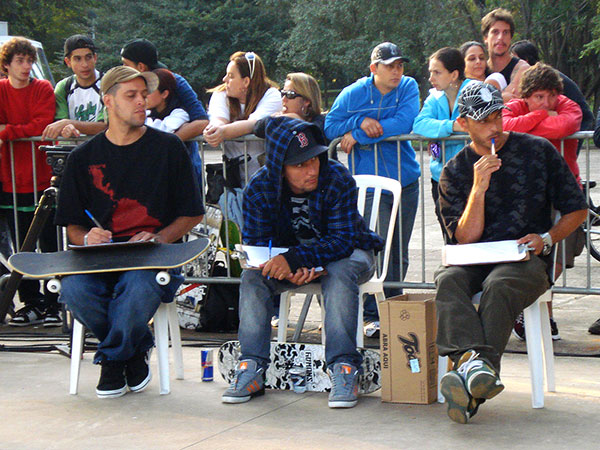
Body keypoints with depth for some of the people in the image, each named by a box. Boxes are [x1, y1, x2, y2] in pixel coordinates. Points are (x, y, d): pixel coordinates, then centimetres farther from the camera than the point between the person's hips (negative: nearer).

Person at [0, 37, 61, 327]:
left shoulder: (43, 89, 2)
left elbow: (43, 125, -12)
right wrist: (25, 130, -19)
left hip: (42, 180, -2)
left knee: (50, 246, 0)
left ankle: (53, 305, 6)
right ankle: (31, 305, 15)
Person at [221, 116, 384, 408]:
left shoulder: (338, 180, -25)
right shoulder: (259, 188, -17)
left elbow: (343, 240, -28)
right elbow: (255, 243, -14)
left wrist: (295, 258, -43)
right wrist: (291, 271, -34)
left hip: (344, 254, -3)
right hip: (290, 262, 3)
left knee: (339, 273, -36)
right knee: (253, 276, -23)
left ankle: (343, 367, -36)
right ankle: (252, 368, -26)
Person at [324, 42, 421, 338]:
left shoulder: (408, 88, 1)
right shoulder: (353, 94, 1)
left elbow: (404, 123, -14)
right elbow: (329, 126, -1)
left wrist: (358, 135, -14)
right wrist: (361, 121, -17)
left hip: (405, 180, 2)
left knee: (399, 252, 8)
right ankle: (373, 314, -7)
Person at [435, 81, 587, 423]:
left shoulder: (538, 151, 6)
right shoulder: (455, 170, 10)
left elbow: (577, 210, 11)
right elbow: (466, 238, 0)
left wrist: (547, 238, -8)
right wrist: (479, 187, -12)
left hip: (528, 261, -2)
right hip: (477, 261, 2)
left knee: (498, 284, -36)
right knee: (447, 280, -32)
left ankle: (475, 379, -51)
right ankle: (471, 359, -55)